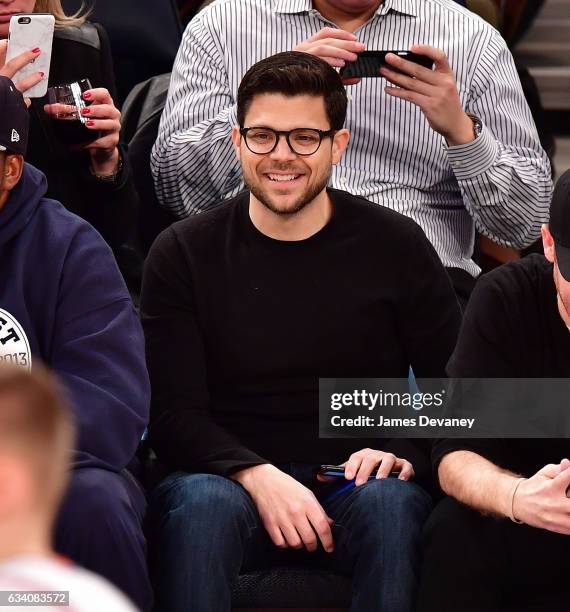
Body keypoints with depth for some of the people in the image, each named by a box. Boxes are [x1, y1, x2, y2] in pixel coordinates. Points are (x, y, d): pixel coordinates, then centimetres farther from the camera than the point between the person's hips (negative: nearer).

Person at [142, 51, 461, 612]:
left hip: (357, 482, 0)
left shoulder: (396, 247, 4)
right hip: (232, 476, 0)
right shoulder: (183, 254, 3)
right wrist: (258, 476, -20)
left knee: (392, 504, -35)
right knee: (200, 503, -35)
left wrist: (407, 451, -14)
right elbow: (172, 413, -2)